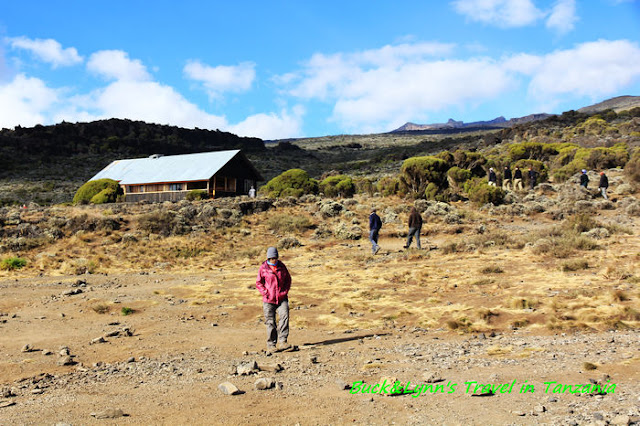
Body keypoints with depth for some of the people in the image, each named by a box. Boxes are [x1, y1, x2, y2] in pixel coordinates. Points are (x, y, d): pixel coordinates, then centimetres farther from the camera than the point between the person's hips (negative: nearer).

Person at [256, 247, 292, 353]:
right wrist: (265, 293, -9)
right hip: (269, 300, -1)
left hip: (282, 298, 2)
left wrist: (285, 291, 2)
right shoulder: (263, 268, -1)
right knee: (270, 322, 2)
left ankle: (282, 341, -16)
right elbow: (258, 282, 3)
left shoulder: (282, 266, 6)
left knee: (285, 316, -18)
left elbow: (288, 279, 15)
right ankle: (271, 345, 10)